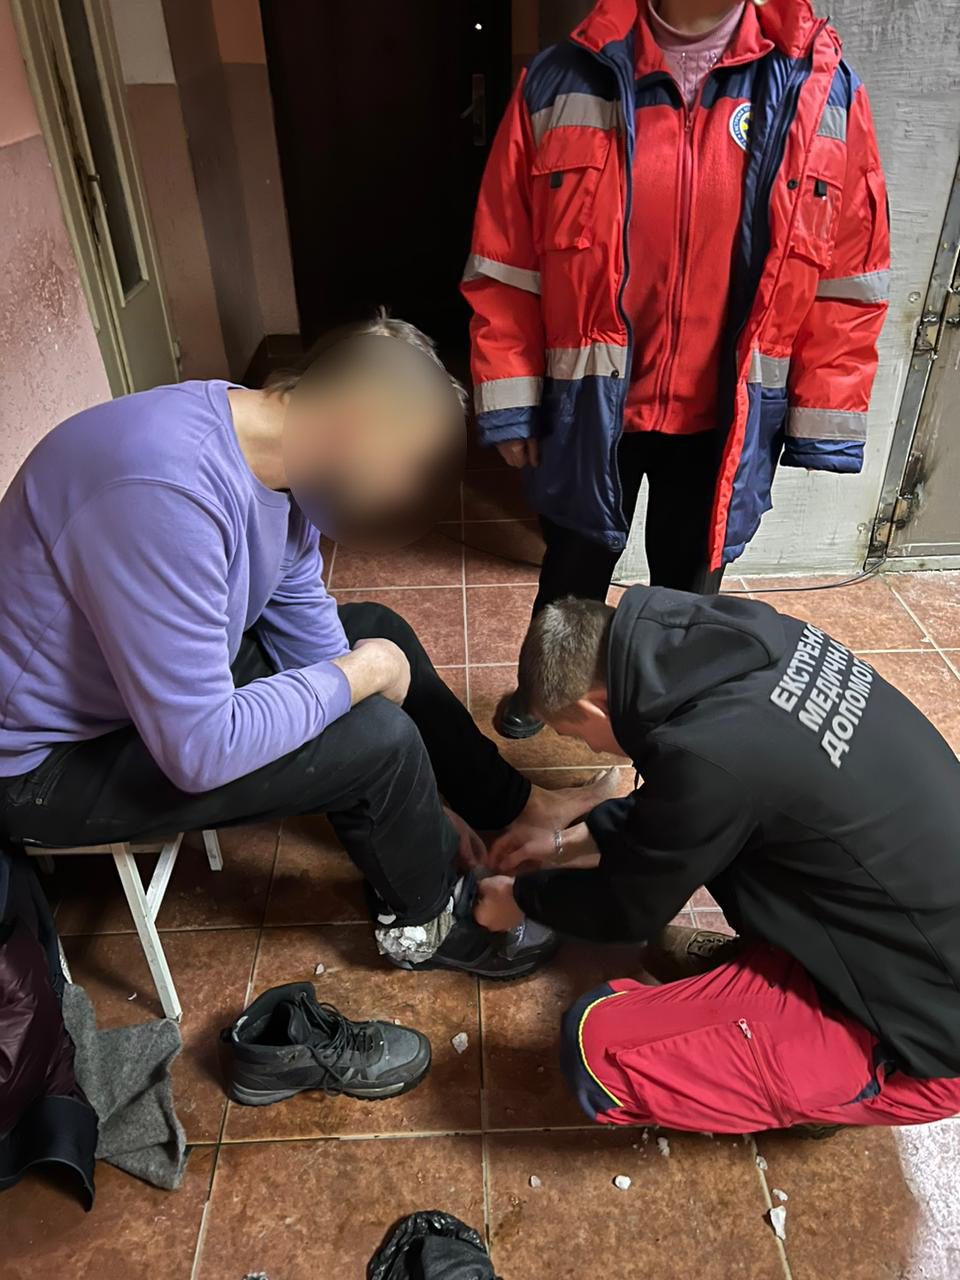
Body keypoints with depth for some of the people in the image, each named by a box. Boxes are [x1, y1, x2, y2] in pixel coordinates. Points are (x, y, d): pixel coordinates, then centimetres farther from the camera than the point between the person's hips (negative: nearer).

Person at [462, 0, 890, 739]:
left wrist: (823, 424, -4)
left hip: (726, 420, 1)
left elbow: (848, 283, -3)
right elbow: (504, 268, -3)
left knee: (689, 588, 17)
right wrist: (509, 403, -5)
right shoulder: (559, 86, -6)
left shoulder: (825, 94, -5)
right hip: (588, 408, 0)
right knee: (573, 572, 19)